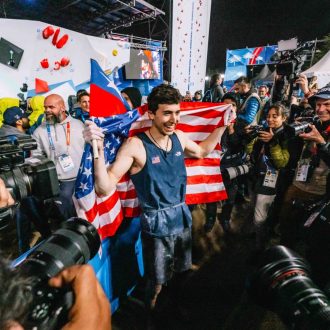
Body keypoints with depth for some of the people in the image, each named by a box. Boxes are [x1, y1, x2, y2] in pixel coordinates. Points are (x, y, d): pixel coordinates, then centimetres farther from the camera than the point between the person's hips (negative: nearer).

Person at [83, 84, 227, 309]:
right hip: (156, 225, -6)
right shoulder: (136, 146, -22)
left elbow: (202, 151, 19)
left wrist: (223, 125, 14)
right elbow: (105, 189, -25)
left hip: (183, 218, 6)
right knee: (157, 284, 15)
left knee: (182, 273, 27)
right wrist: (98, 148, -38)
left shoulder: (179, 137, -3)